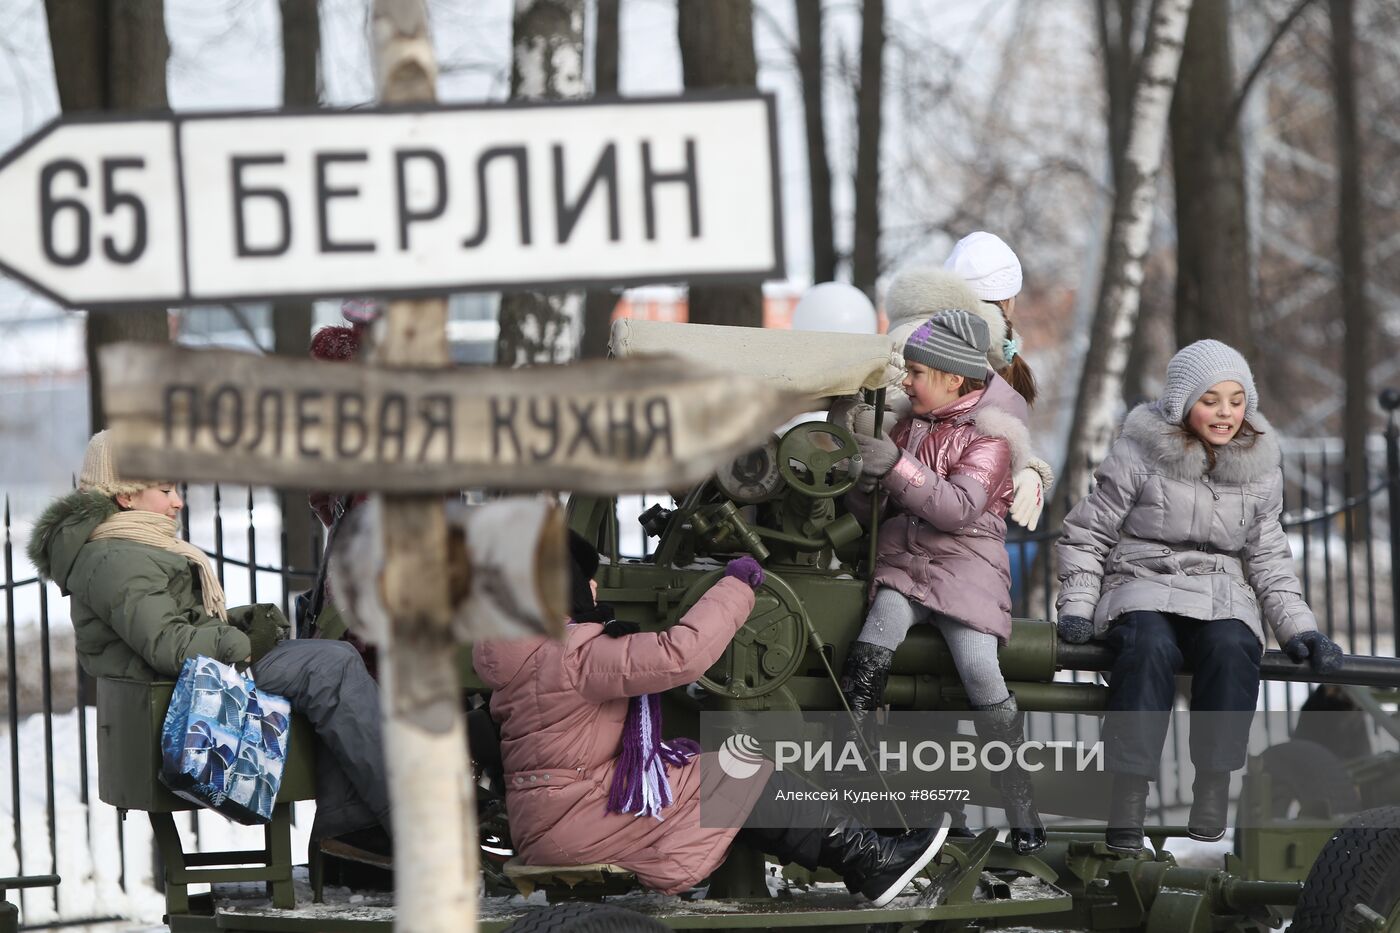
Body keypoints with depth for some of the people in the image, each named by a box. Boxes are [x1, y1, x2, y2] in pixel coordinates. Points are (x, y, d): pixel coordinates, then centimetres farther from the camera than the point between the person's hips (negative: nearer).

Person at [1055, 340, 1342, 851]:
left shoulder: (1259, 467, 9)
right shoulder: (1140, 455, -3)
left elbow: (1268, 557, 16)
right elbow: (1085, 534, 4)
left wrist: (1299, 627, 4)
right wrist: (1077, 607, -8)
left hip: (1221, 592, 3)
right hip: (1142, 584, -3)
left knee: (1231, 648, -34)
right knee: (1150, 647, -38)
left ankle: (1212, 789, -31)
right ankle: (1129, 797, -39)